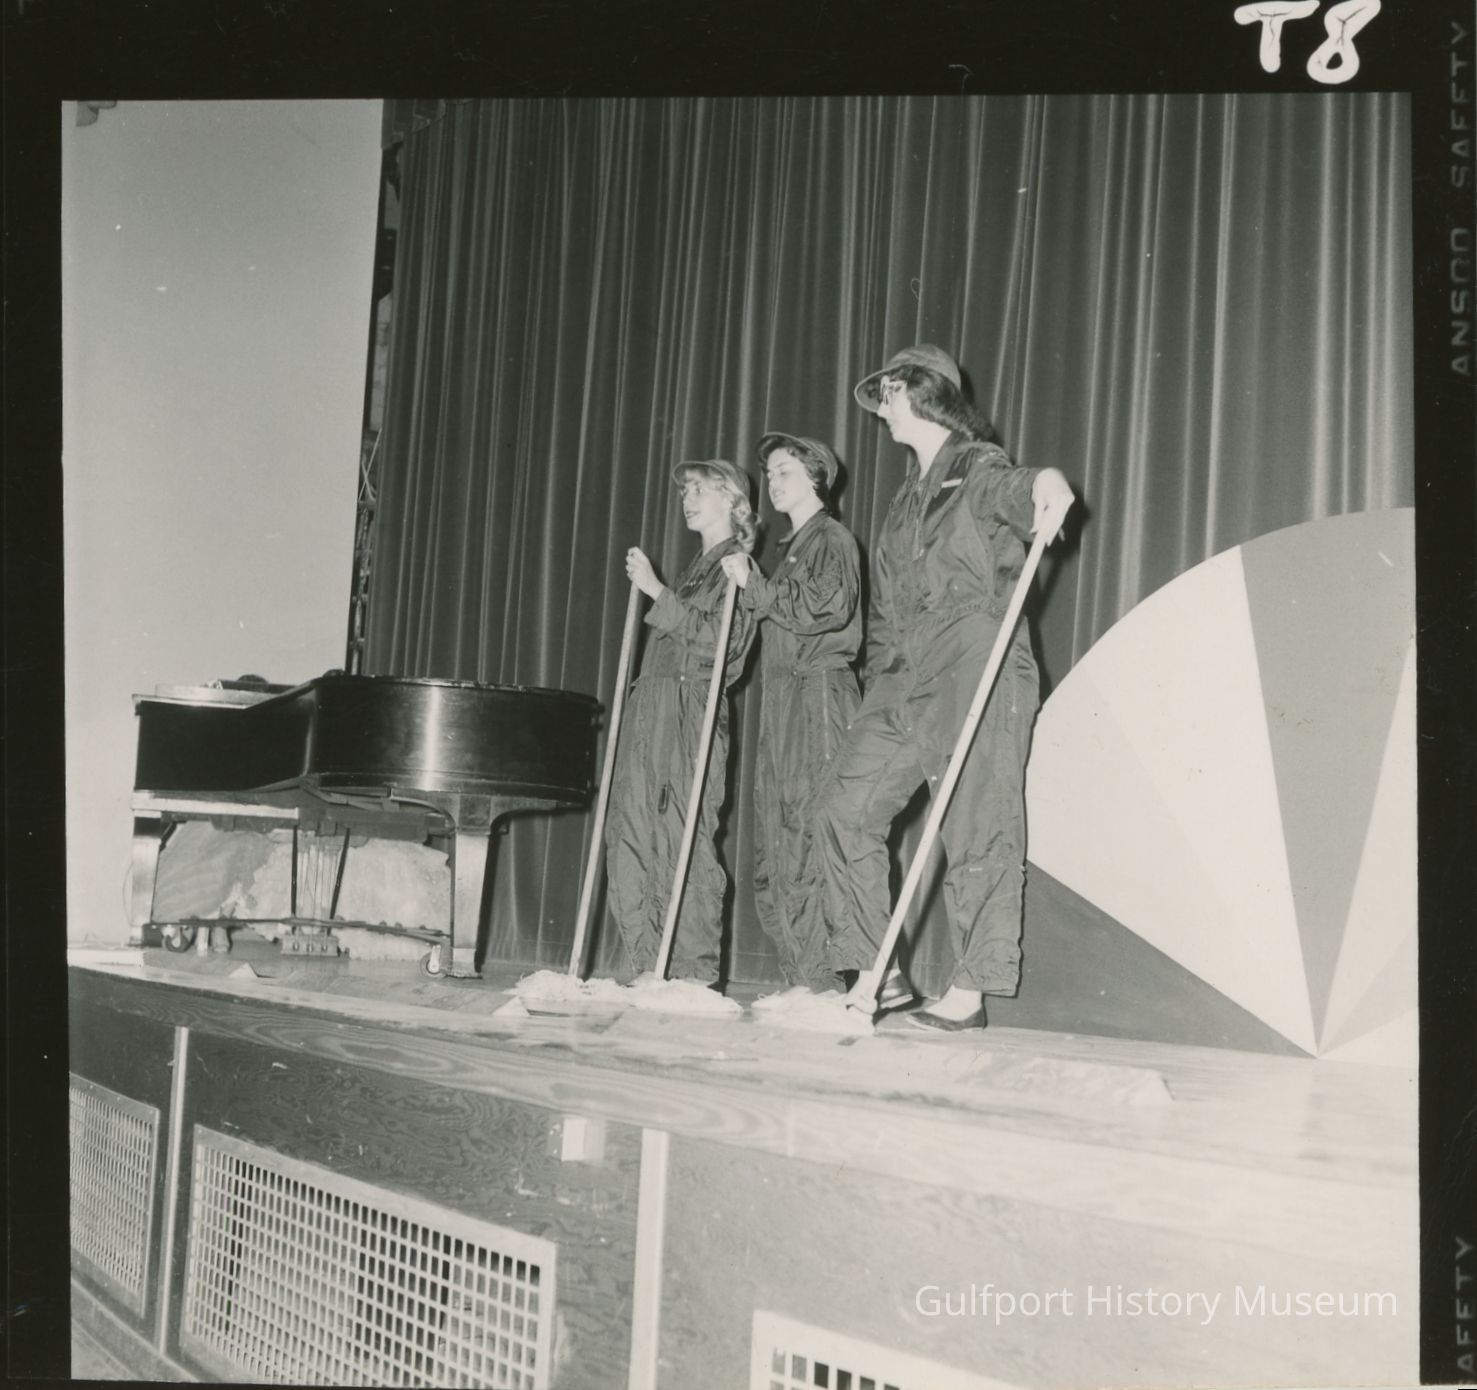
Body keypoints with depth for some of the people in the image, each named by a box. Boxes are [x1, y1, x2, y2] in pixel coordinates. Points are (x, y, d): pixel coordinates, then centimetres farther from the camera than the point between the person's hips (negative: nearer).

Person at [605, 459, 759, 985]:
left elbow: (719, 639, -14)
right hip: (651, 710, 9)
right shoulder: (699, 566, 25)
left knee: (685, 840, -10)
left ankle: (695, 975, -6)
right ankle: (653, 971, 8)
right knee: (630, 838, 3)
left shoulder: (738, 565, 0)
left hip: (691, 711, -8)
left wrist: (656, 591, -13)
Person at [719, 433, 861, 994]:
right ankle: (800, 982, 9)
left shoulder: (831, 539, 0)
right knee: (775, 849, 5)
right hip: (782, 702, 9)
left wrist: (753, 586, -8)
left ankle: (821, 983, -11)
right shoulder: (793, 546, 25)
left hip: (818, 694, -9)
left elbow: (824, 608, -14)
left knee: (809, 838, -13)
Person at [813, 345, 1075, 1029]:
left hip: (975, 671, -8)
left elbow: (1012, 491, -23)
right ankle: (871, 973, 7)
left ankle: (970, 992, 2)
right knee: (843, 809, 0)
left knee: (976, 831, -6)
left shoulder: (978, 471, 1)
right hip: (903, 677, 8)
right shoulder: (909, 495, 23)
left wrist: (1046, 482, -47)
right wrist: (874, 688, 17)